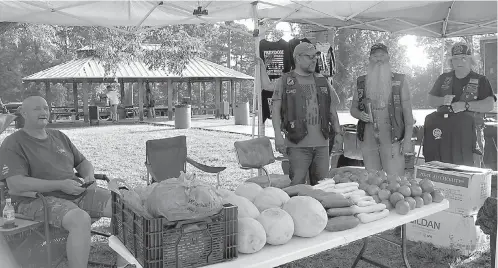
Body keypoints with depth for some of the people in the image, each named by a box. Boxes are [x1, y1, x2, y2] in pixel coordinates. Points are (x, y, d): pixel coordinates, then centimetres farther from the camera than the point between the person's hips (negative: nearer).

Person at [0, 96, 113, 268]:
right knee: (81, 220, -37)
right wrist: (60, 185, -23)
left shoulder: (59, 137, 17)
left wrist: (89, 176, -1)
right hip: (38, 199, -6)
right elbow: (15, 184, -16)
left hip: (76, 193, 7)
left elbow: (83, 162, 24)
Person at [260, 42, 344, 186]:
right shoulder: (284, 81, 2)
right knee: (297, 185, -3)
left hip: (321, 143, 4)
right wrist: (278, 135, -12)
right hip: (297, 143, -4)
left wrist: (338, 132, 13)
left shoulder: (322, 81, 15)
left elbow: (332, 109, 20)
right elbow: (276, 110, -2)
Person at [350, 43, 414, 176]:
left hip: (392, 139, -2)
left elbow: (407, 111, 1)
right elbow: (353, 108, 16)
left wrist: (408, 139, -8)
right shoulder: (361, 82, 10)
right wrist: (360, 115, -7)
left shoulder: (399, 81, 4)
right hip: (368, 139, 3)